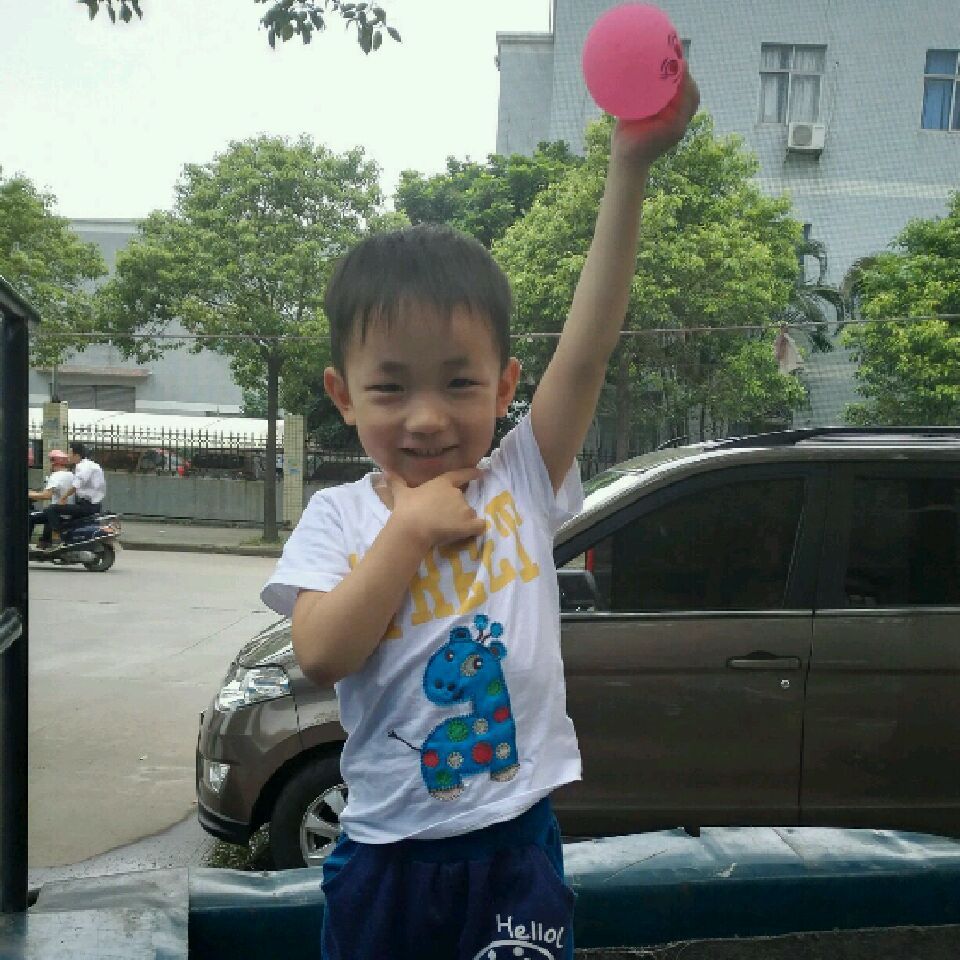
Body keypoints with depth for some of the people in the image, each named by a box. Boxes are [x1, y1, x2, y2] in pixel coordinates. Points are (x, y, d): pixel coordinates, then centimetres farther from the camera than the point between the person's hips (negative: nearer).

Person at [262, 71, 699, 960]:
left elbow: (590, 344, -17)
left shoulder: (521, 485, -6)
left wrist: (631, 166, -24)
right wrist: (410, 530, -18)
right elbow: (322, 654, -17)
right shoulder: (340, 518, -5)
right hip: (383, 856, 1)